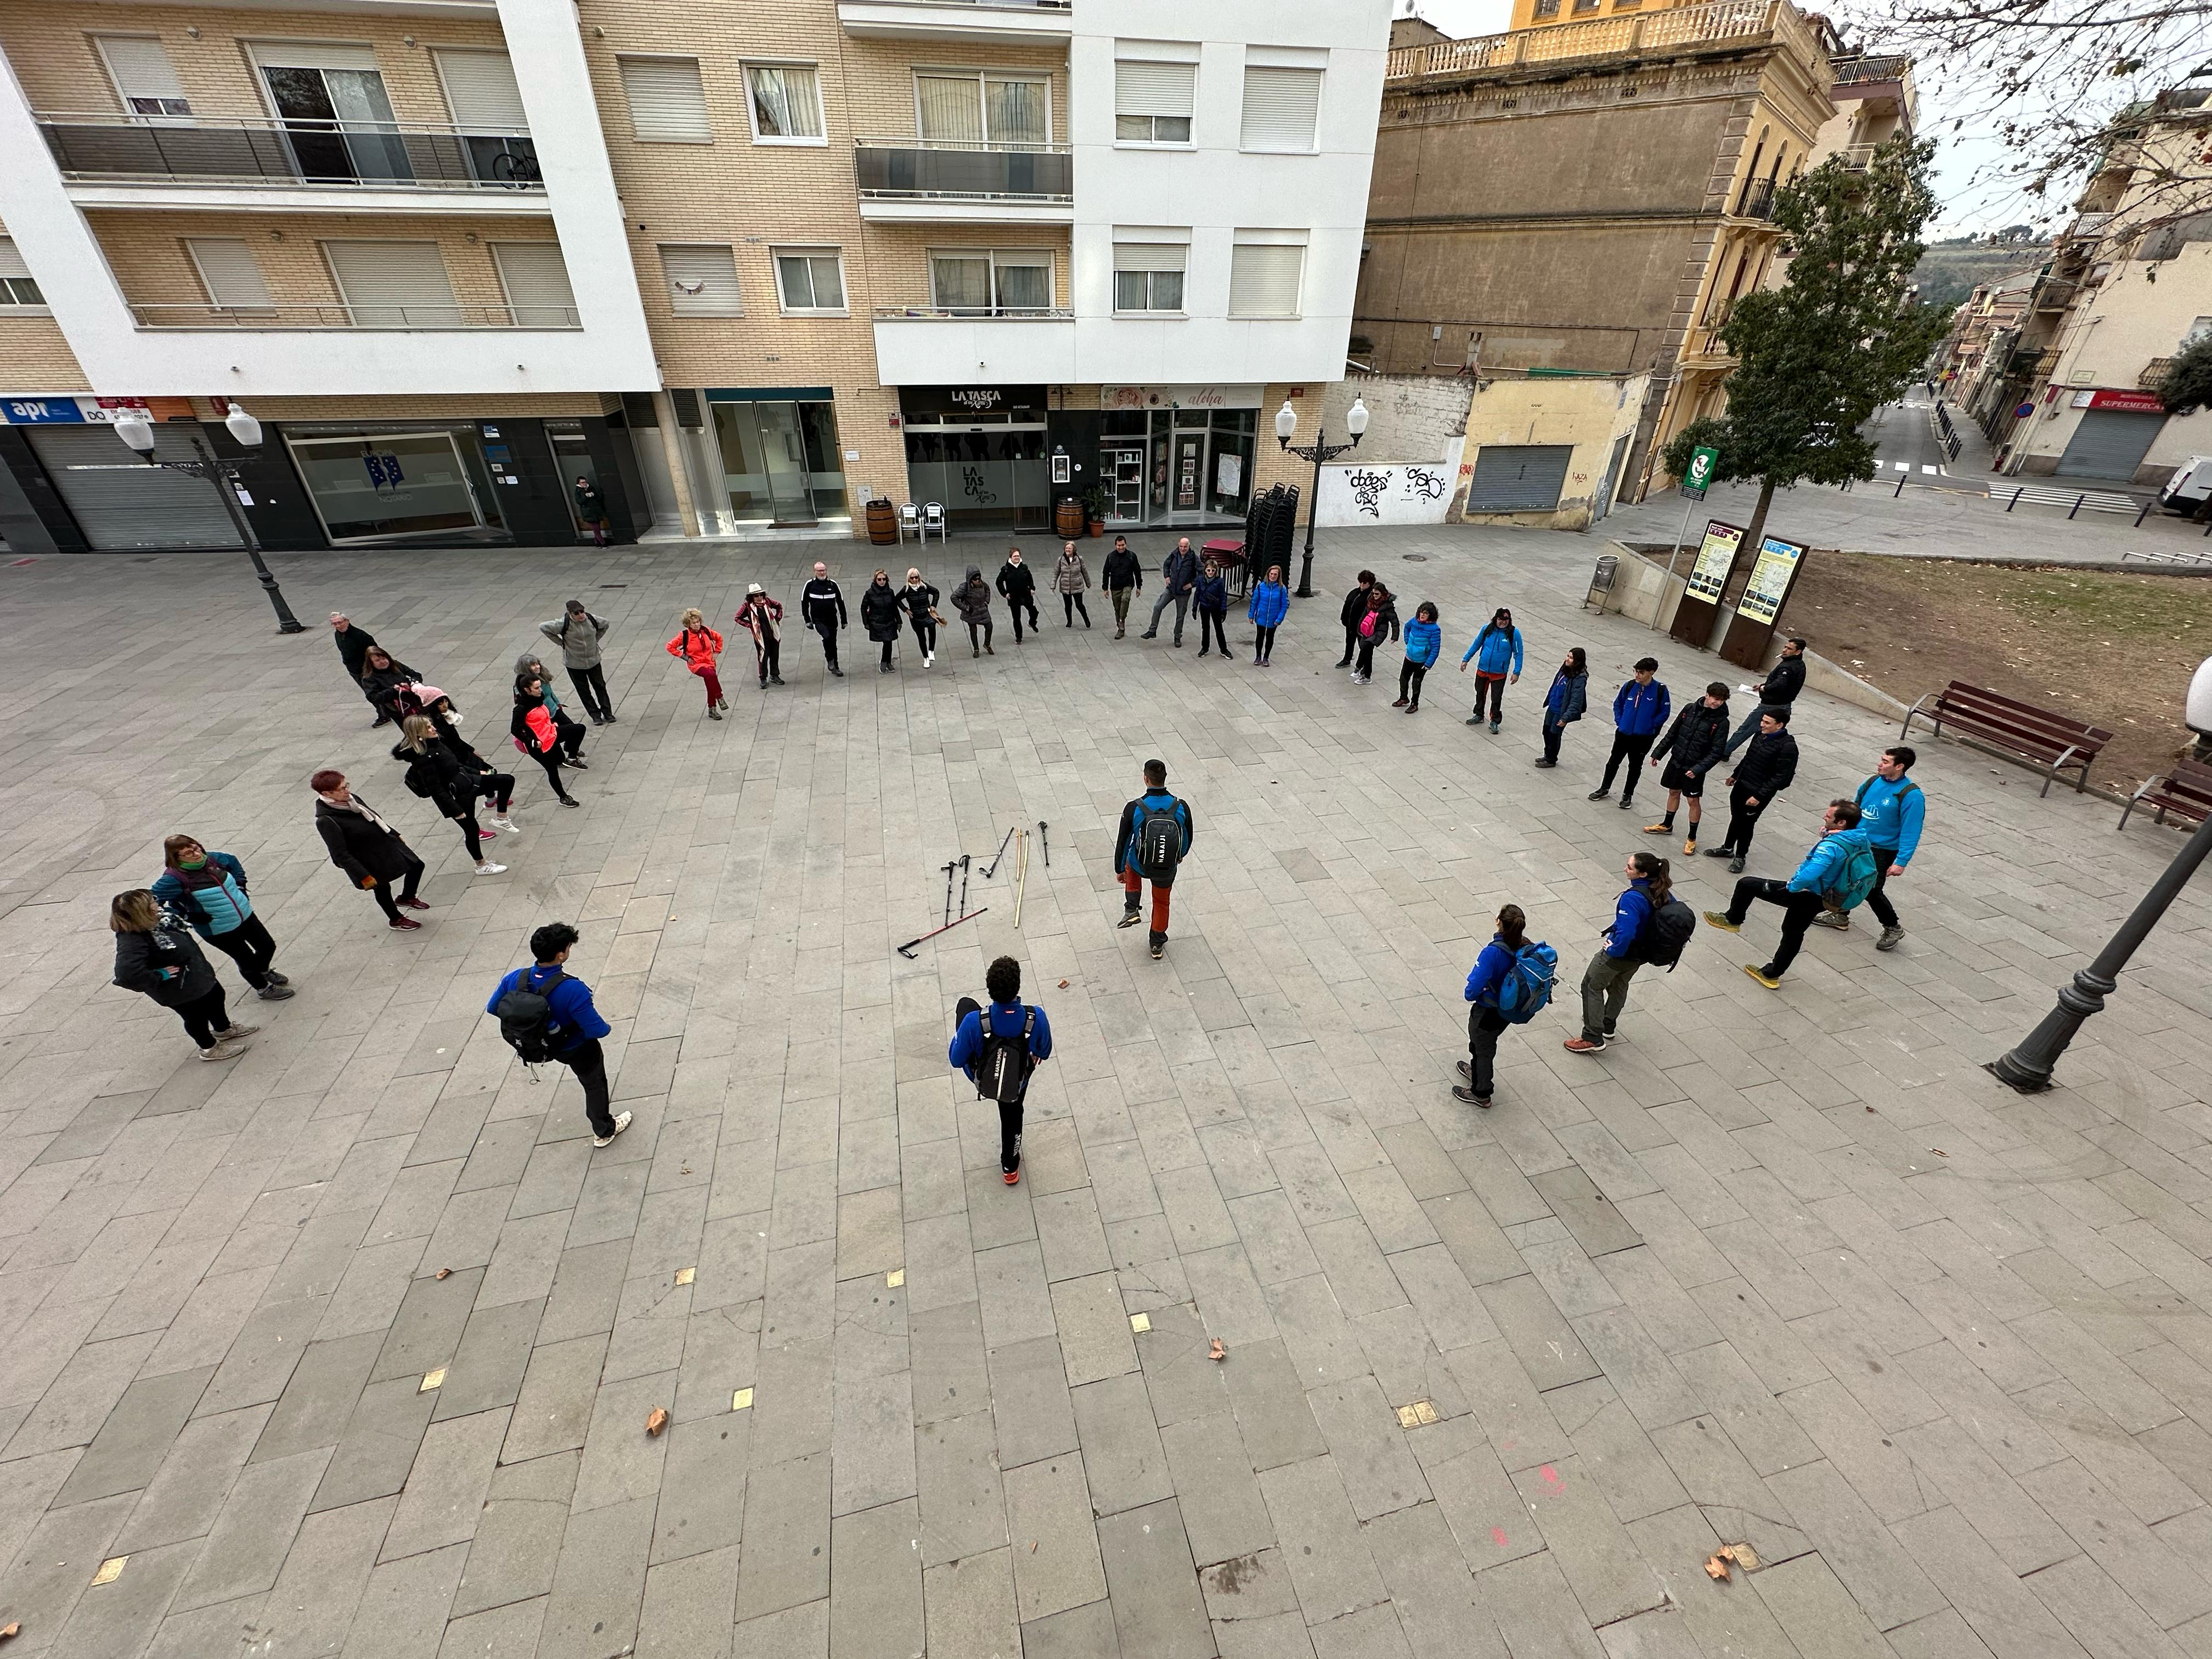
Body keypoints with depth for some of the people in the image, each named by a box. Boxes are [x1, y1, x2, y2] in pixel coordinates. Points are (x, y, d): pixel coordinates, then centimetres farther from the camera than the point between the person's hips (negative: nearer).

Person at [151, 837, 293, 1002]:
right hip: (218, 931, -5)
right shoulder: (175, 878, -24)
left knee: (268, 946, 18)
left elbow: (233, 862, 16)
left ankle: (263, 971, 52)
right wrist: (188, 916, -22)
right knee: (246, 959, 11)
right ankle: (263, 988, 38)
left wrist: (241, 885, 9)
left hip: (246, 915, 5)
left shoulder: (212, 859, -8)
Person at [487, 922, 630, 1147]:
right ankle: (605, 1131, 43)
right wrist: (606, 1026, -10)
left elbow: (492, 1009, -5)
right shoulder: (573, 990, -42)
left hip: (542, 1043, 6)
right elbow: (596, 1030, -33)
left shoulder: (515, 979, -24)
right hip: (578, 1049, -6)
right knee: (595, 1084, 22)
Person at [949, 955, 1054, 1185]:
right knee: (1012, 1115, 34)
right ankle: (1010, 1165, 56)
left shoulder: (975, 1021, -39)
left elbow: (956, 1060, -20)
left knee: (966, 1003, 18)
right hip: (1017, 1082, 0)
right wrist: (1036, 1054, 13)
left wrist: (960, 1036, 0)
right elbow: (1044, 1050, -11)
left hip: (981, 1077, 0)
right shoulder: (1036, 1017, -35)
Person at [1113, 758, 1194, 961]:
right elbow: (1188, 838, -1)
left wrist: (1119, 869, 4)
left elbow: (1122, 842, -12)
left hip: (1141, 866, -1)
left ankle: (1132, 910, 23)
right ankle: (1158, 946, 41)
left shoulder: (1133, 809, -22)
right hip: (1168, 868, 1)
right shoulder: (1181, 807, -17)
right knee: (1161, 903, 27)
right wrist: (1180, 855, 21)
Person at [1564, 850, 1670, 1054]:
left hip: (1621, 952, -8)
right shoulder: (1662, 892, -9)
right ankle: (1608, 1026, 48)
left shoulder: (1632, 898, -35)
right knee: (1619, 985, 29)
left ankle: (1593, 1038, 14)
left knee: (1592, 986, 10)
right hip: (1644, 952, 8)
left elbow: (1625, 932, -40)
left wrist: (1613, 950, -20)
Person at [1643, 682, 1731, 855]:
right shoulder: (1690, 709, -2)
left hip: (1695, 768, -4)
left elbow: (1717, 752, -15)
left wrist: (1699, 769, -25)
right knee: (1674, 792, 19)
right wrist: (1658, 753, 9)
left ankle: (1692, 838, 16)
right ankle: (1667, 825, 39)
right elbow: (1672, 733, 8)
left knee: (1694, 801, 3)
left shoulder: (1721, 722, -13)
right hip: (1676, 761, 4)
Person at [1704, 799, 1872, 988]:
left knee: (1747, 884, 2)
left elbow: (1809, 874, -41)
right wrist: (1826, 834, 1)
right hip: (1819, 899, 9)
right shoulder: (1859, 839, -4)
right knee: (1793, 933, 24)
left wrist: (1792, 886, -20)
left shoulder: (1830, 846, -30)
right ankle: (1772, 974, 39)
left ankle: (1733, 920, 22)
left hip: (1802, 895, -9)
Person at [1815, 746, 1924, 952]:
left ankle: (1893, 929, 18)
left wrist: (1901, 862, -25)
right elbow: (1854, 807, 13)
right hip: (1857, 841, 7)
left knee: (1872, 890, -6)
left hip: (1882, 851, -7)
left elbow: (1911, 832, -21)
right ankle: (1840, 916, 37)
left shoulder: (1911, 795, -20)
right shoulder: (1873, 782, 0)